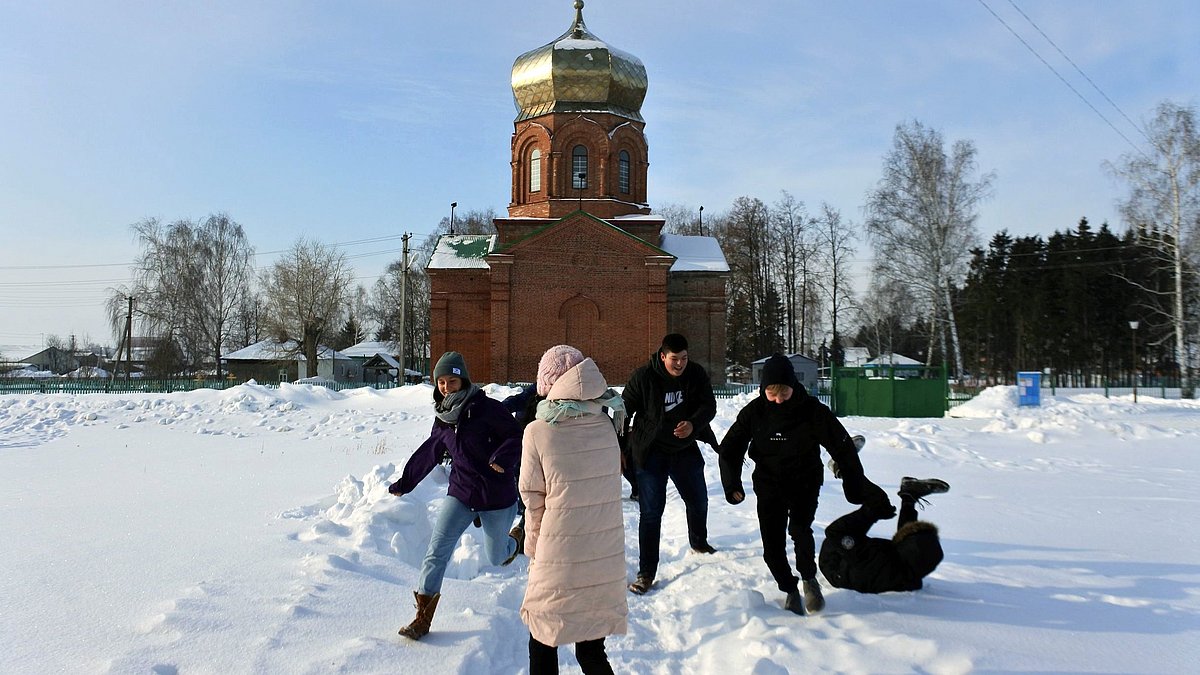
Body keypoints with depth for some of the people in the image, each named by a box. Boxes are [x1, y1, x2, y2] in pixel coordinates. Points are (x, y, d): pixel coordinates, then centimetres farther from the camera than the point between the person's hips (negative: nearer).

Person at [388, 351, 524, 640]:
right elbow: (428, 453, 18)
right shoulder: (443, 419, 6)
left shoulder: (487, 408, -13)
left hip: (497, 496, -4)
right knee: (437, 549, -11)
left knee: (495, 558, 13)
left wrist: (502, 459, -36)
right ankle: (423, 617, -1)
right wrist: (404, 483, 25)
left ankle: (515, 539, 49)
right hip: (460, 494, 4)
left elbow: (516, 436, -16)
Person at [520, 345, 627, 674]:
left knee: (542, 646, 18)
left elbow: (533, 498, -6)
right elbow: (604, 488, 1)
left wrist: (534, 545, 10)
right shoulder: (606, 425, -3)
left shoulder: (538, 432, -14)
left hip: (559, 561, -3)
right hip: (607, 559, 4)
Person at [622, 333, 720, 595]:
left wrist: (693, 424, -30)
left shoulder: (696, 374, -10)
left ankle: (699, 543, 51)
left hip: (685, 448, 4)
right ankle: (646, 573, 2)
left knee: (699, 500, 20)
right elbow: (623, 411, -12)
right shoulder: (643, 377, -19)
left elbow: (709, 406, -9)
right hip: (651, 452, -4)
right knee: (650, 511, -6)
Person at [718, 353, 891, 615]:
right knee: (772, 543, -5)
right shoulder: (754, 412, -12)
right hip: (769, 484, 2)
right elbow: (730, 448, -4)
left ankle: (809, 578, 6)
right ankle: (789, 589, 21)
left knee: (799, 528, -23)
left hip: (805, 482, -2)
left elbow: (843, 447, -9)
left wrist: (858, 487, -7)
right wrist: (732, 483, -15)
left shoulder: (813, 411, -17)